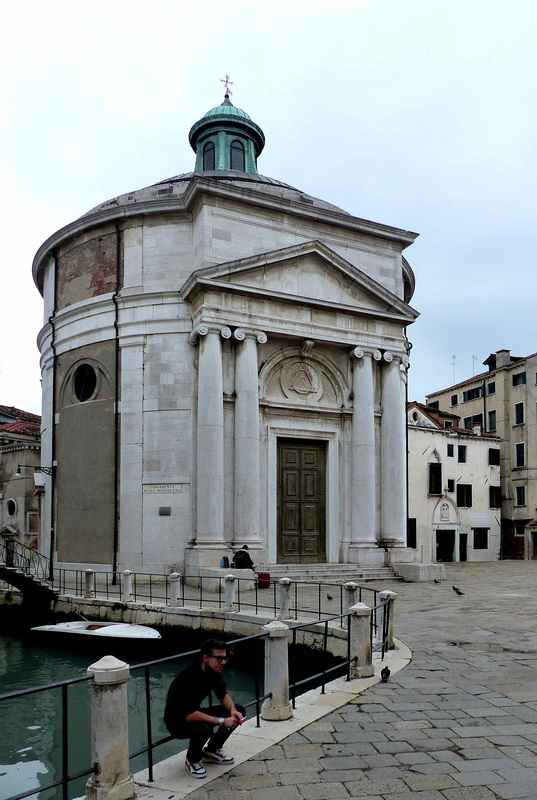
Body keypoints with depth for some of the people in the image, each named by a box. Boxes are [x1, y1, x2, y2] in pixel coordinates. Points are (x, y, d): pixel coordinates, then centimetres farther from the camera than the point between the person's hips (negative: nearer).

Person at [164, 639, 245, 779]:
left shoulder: (213, 671, -7)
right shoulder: (189, 677, -32)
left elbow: (223, 695, 7)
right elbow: (189, 716, -36)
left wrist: (233, 710, -15)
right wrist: (222, 721, -35)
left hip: (195, 713, 8)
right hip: (177, 722, -8)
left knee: (239, 710, -3)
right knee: (204, 728, -38)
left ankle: (210, 751, 14)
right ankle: (192, 760, -6)